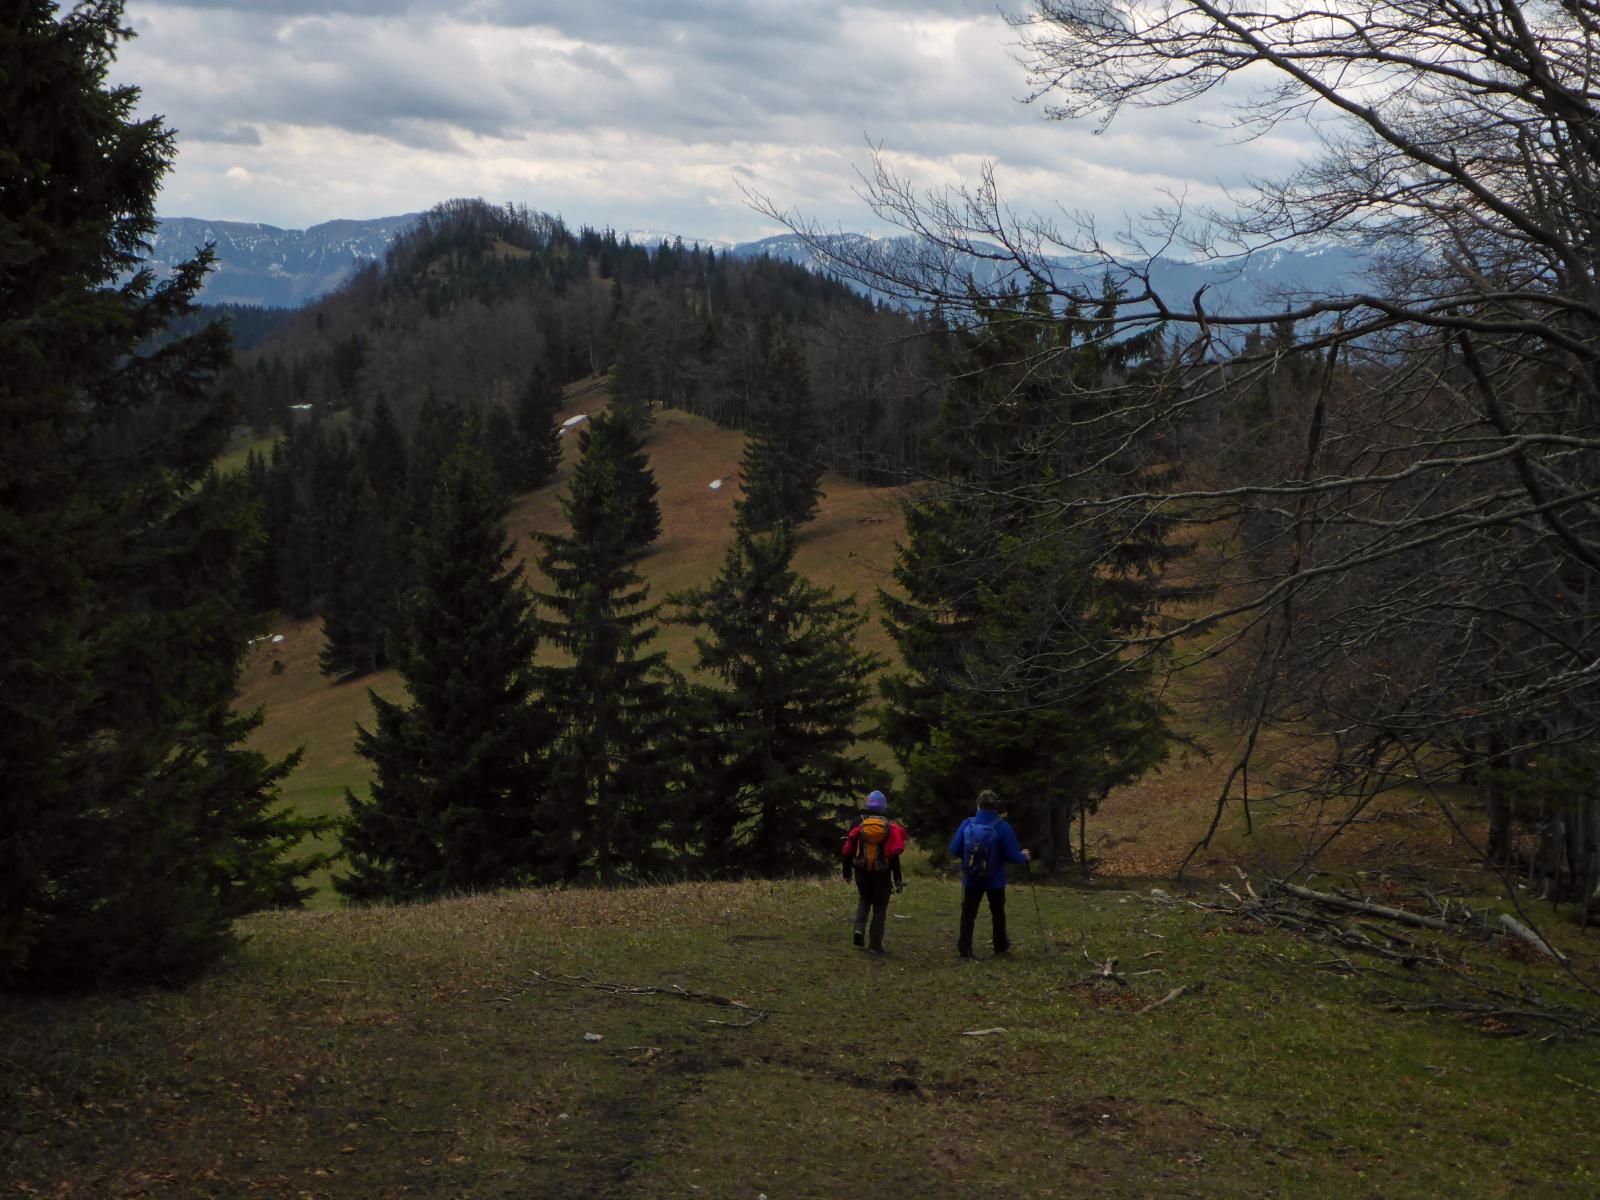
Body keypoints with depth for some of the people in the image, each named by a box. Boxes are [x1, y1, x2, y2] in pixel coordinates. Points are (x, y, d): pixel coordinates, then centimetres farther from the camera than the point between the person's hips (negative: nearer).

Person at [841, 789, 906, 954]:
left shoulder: (858, 824, -2)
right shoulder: (890, 827, -5)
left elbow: (848, 850, 1)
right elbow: (894, 856, -7)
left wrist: (847, 872, 11)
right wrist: (898, 879, -4)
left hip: (862, 872, 2)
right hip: (882, 873, -2)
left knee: (864, 900, 24)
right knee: (880, 908, 8)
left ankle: (859, 928, 0)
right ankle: (875, 944, 7)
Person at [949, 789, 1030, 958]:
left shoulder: (967, 825, -12)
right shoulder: (1003, 828, -18)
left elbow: (954, 850, -7)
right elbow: (1013, 855, -15)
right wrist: (1023, 856, 8)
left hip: (971, 879, 0)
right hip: (995, 880, 0)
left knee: (968, 914, 10)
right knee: (998, 913, 20)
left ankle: (964, 947, 4)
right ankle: (1001, 945, 34)